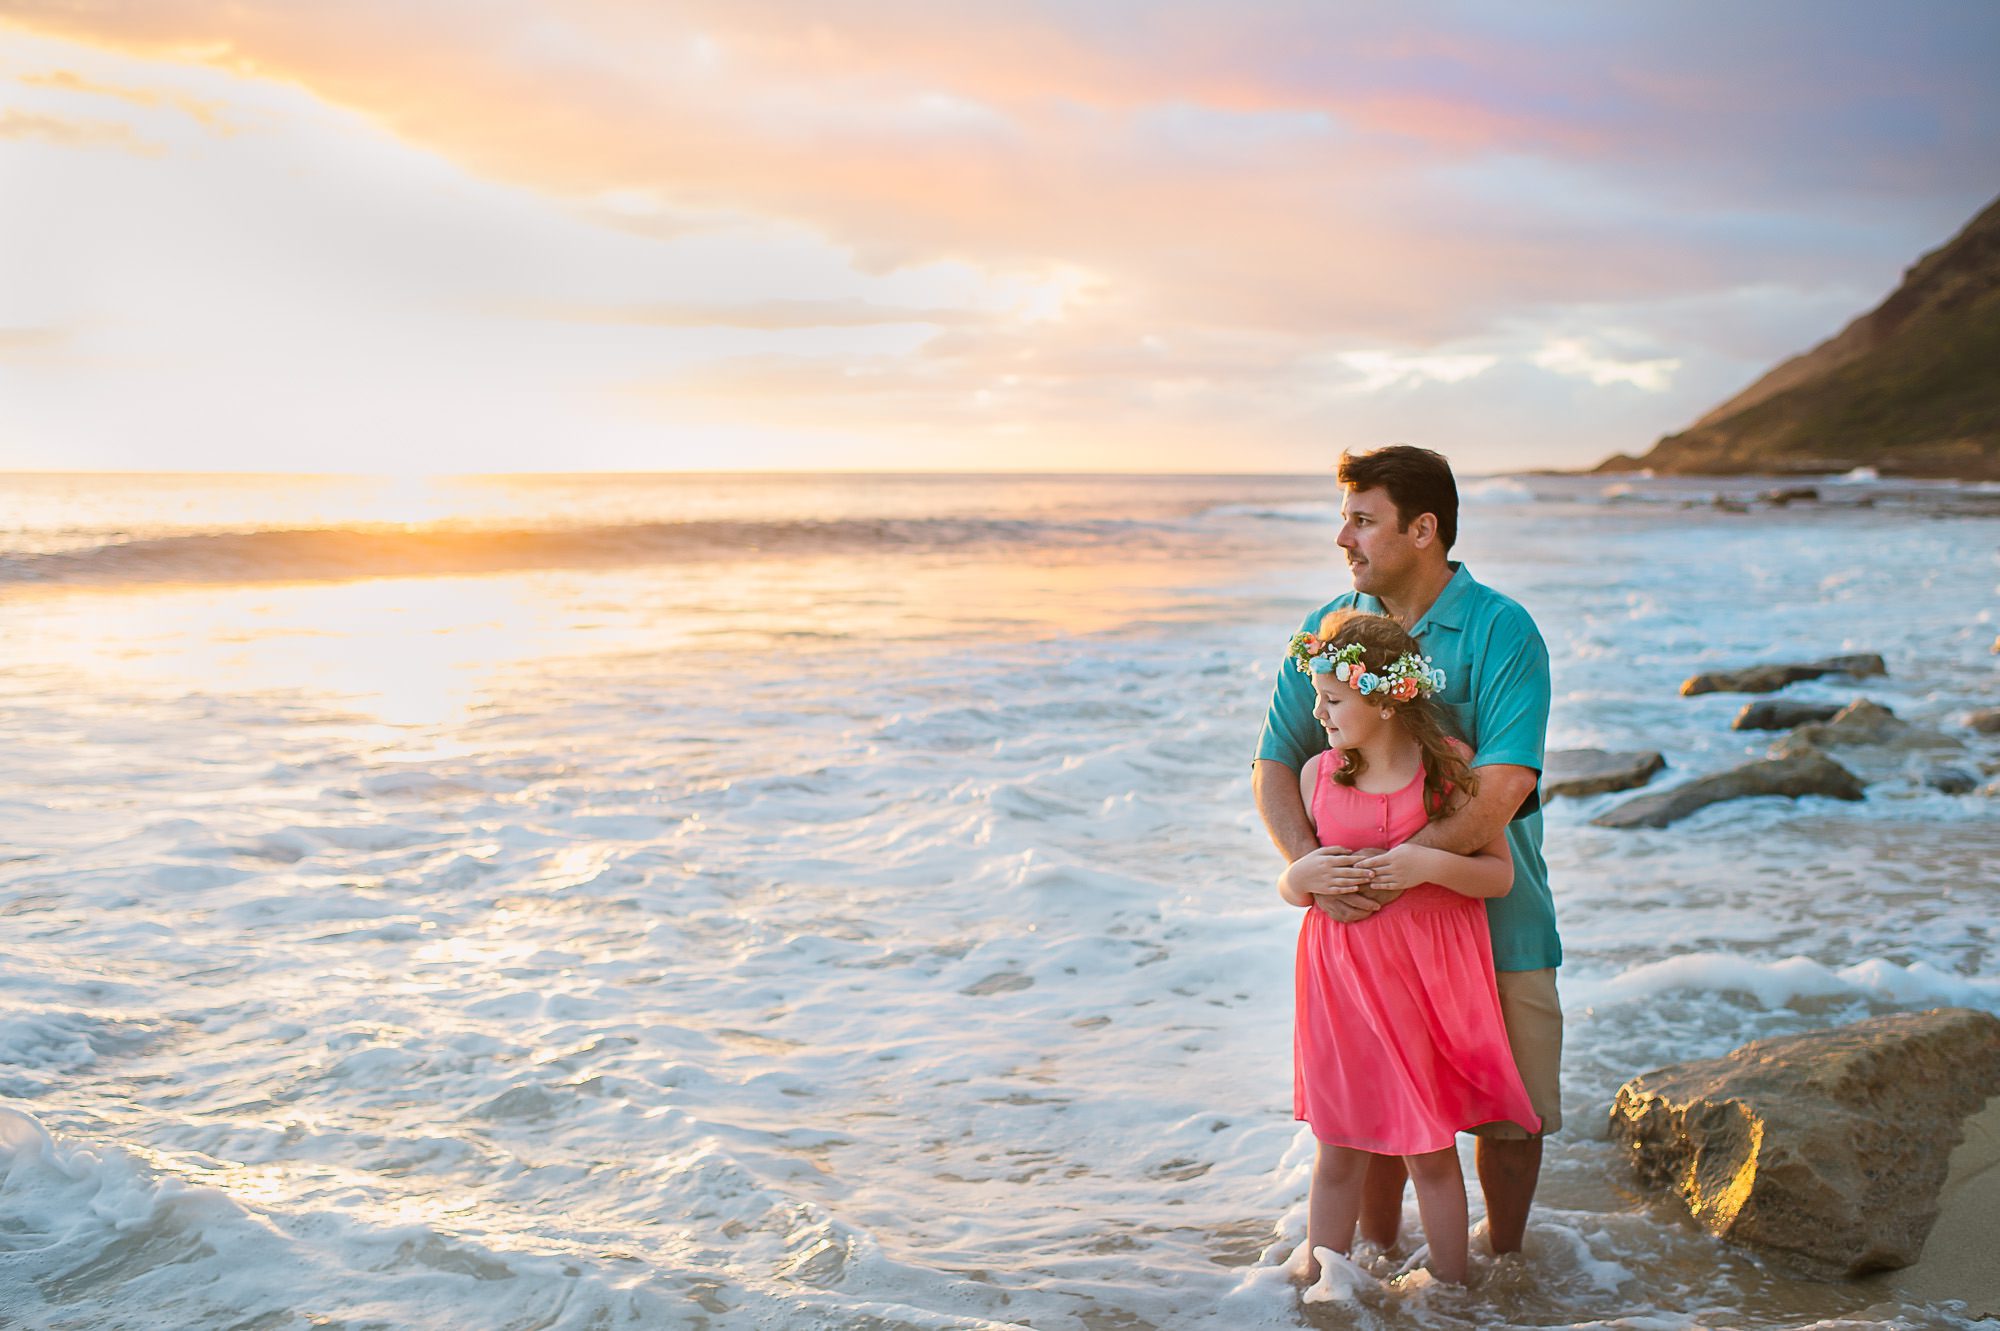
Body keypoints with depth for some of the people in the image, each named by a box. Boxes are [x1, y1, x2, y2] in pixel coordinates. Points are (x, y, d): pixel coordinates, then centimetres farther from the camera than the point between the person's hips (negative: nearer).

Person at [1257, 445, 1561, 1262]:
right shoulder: (1329, 628, 1)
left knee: (1509, 1103, 9)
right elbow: (1275, 764, 0)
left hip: (1492, 911, -2)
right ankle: (1377, 1256, 31)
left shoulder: (1500, 632, -13)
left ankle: (1504, 1262, 31)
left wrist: (1390, 864, -28)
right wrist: (1307, 862, -18)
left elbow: (1501, 791, -22)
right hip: (1368, 919, 3)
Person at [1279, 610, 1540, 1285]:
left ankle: (1453, 1291, 26)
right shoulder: (1319, 773, 0)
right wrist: (1301, 878, -13)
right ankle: (1317, 1288, 23)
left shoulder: (1450, 764, -6)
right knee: (1338, 1149, 9)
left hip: (1432, 974, -2)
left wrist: (1432, 863, -21)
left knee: (1431, 1148, 9)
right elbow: (1289, 884, 10)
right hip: (1342, 976, 2)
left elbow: (1500, 875, -3)